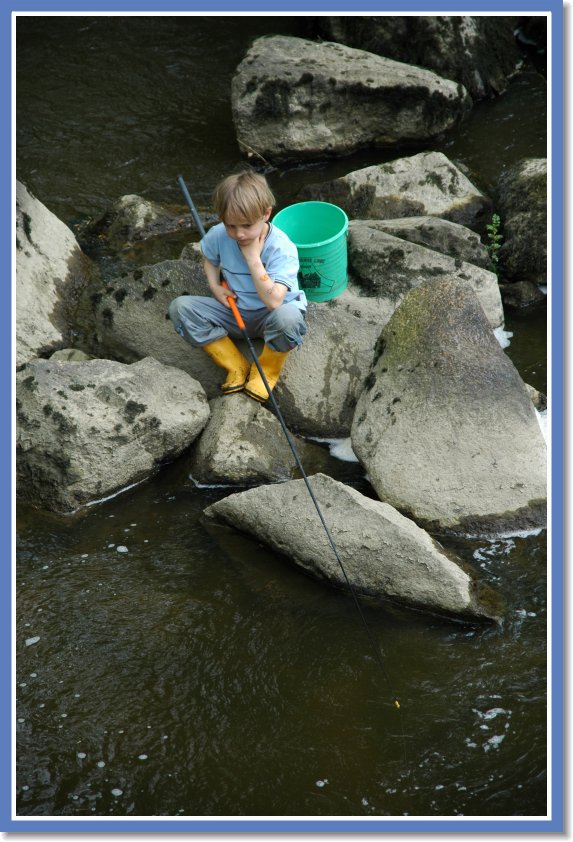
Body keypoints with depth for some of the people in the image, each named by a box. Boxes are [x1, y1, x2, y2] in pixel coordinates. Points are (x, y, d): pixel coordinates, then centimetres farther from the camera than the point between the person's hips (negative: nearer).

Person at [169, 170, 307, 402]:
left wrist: (253, 258, -34)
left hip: (268, 317, -5)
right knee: (180, 307, -16)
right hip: (235, 312, 5)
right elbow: (210, 260, 14)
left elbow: (273, 301, -38)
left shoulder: (282, 248, -26)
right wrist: (215, 287, -6)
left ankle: (267, 369, -7)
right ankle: (236, 366, -8)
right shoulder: (218, 235, -12)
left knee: (287, 317, -41)